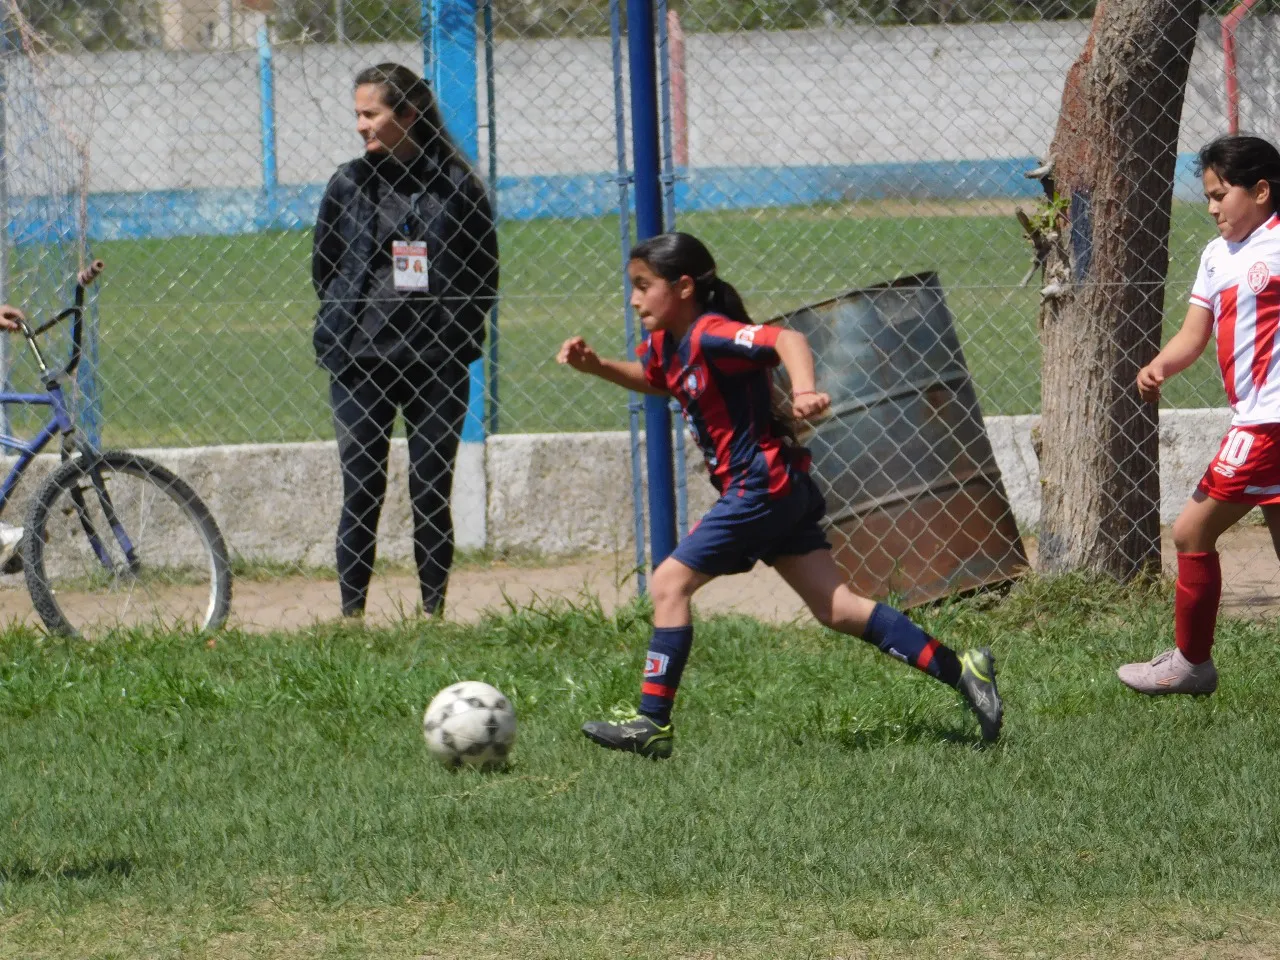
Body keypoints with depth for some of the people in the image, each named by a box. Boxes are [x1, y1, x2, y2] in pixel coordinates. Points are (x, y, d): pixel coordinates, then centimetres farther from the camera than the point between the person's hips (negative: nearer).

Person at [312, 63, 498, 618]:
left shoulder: (455, 184, 0)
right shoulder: (349, 185, 5)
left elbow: (485, 271, 6)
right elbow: (324, 266, 13)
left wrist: (454, 332, 1)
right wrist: (349, 322, 6)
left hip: (437, 363, -1)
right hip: (359, 362, 1)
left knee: (432, 493, 3)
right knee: (361, 492, -1)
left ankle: (434, 611, 10)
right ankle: (351, 614, 3)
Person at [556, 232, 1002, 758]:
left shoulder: (711, 334, -17)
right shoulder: (666, 343, 11)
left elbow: (786, 338, -32)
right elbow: (652, 380, 35)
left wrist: (804, 391, -51)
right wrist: (596, 365, 18)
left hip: (761, 487, -10)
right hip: (780, 493, 10)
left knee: (669, 583, -8)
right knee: (836, 607, 6)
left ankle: (653, 723, -6)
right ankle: (959, 670, 5)